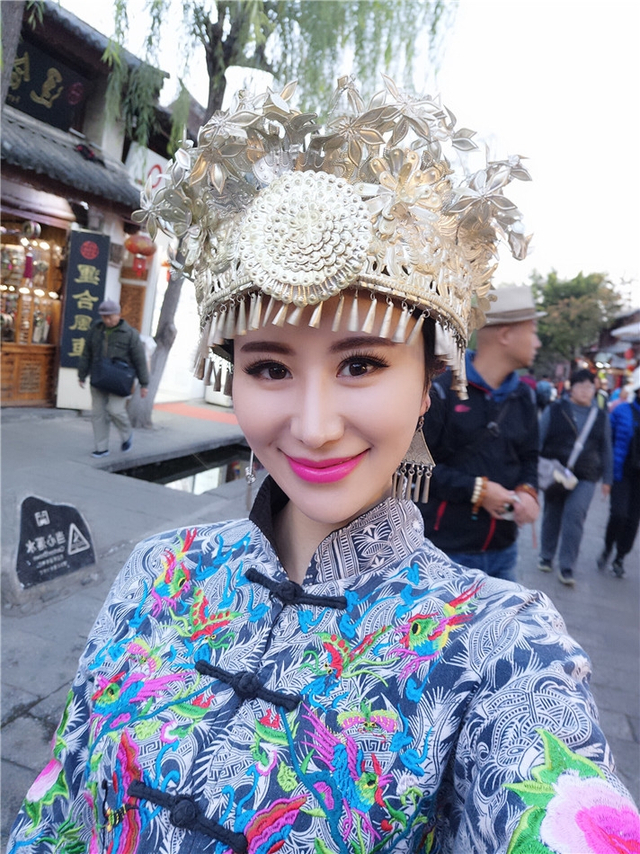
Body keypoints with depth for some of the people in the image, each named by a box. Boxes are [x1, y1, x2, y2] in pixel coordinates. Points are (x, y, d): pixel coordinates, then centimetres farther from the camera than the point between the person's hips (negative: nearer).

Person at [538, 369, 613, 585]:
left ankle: (567, 567, -4)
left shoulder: (601, 416, 6)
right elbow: (538, 441, -1)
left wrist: (607, 479, 11)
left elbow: (606, 449, 12)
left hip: (585, 477, 0)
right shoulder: (555, 410, -2)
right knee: (552, 516, 11)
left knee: (575, 515, -14)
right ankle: (546, 557, 31)